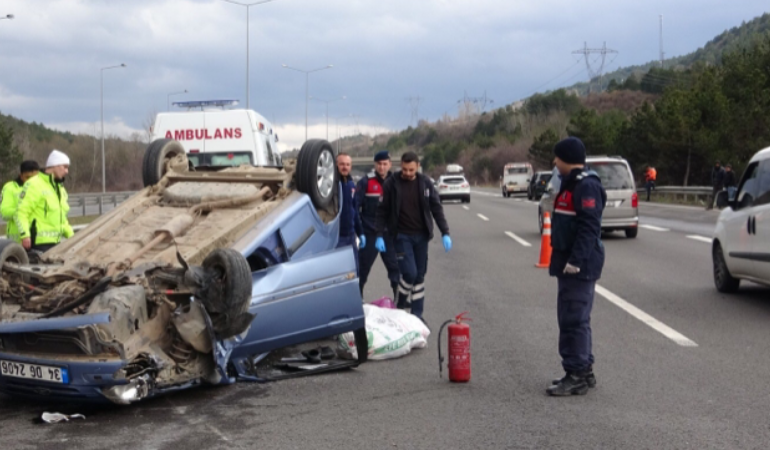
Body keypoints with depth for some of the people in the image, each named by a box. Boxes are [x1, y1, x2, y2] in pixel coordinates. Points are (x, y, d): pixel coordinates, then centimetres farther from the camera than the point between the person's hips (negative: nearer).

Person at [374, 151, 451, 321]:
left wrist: (445, 233, -3)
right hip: (402, 236, -3)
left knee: (420, 275, 6)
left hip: (421, 235, 3)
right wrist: (380, 235, -9)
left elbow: (436, 208, 4)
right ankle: (400, 305, 13)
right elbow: (382, 211, -2)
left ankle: (417, 314, 16)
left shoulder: (425, 183, 0)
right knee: (410, 272, -13)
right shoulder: (391, 184, -7)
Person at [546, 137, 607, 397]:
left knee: (575, 320, -8)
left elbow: (589, 227, -24)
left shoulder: (586, 186, -16)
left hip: (579, 266, -11)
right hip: (569, 263, 11)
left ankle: (577, 376, -3)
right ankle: (583, 371, 24)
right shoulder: (570, 184, 17)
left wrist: (576, 260, -26)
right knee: (572, 319, 15)